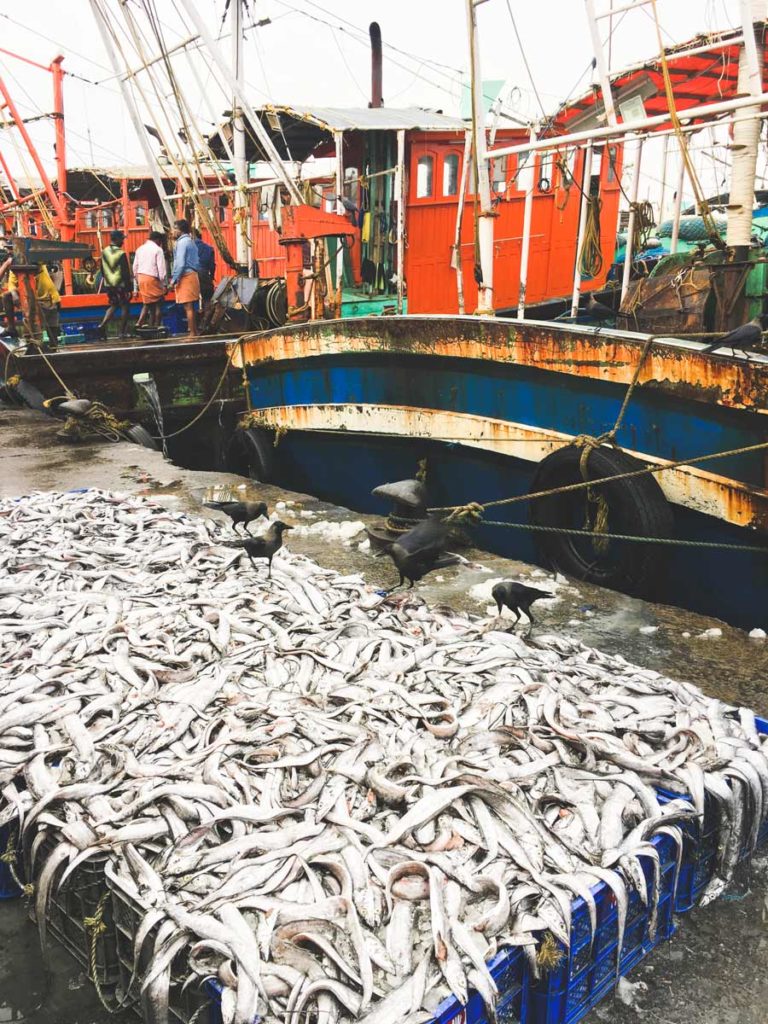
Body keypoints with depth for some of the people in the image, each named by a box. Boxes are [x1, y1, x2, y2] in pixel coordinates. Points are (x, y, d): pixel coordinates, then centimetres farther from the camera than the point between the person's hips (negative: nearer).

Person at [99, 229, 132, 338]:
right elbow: (125, 273, -15)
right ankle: (122, 332, 6)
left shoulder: (104, 252, 3)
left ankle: (102, 326, 5)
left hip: (108, 285, 6)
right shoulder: (121, 254, -15)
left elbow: (102, 270, 10)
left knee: (113, 305, 20)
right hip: (120, 285, -6)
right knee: (125, 307, 6)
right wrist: (129, 288, -10)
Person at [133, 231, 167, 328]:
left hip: (141, 277, 7)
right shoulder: (158, 250, -7)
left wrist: (137, 278, 19)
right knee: (158, 303, 5)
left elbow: (135, 266, 13)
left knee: (148, 303, 17)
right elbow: (161, 268, -10)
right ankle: (156, 327, 4)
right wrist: (163, 283, -6)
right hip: (152, 278, -7)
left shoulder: (140, 249, 13)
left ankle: (139, 323, 4)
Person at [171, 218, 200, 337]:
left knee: (188, 307, -9)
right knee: (192, 307, 13)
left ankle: (192, 333, -10)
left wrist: (174, 279, -14)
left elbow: (180, 263, -17)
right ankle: (194, 331, 16)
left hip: (185, 276, -10)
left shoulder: (182, 242, -10)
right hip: (193, 275, 10)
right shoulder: (191, 241, 18)